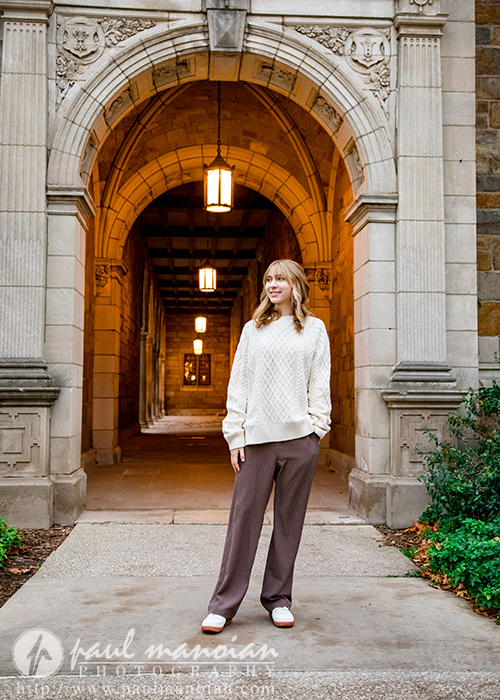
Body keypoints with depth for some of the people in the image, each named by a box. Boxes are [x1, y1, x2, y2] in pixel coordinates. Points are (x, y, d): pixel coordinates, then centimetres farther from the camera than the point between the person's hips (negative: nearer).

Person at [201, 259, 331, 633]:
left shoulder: (314, 329, 11)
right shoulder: (253, 329, 13)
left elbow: (320, 384, 8)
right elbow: (238, 384, 9)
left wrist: (316, 428, -2)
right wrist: (235, 435, 1)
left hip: (299, 438, 0)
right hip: (257, 436, 0)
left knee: (289, 520, 6)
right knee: (244, 517, -1)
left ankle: (279, 599, 20)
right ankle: (223, 605, 7)